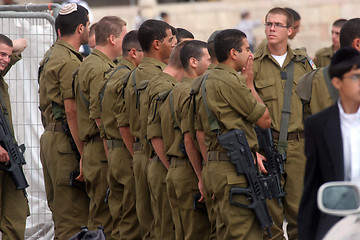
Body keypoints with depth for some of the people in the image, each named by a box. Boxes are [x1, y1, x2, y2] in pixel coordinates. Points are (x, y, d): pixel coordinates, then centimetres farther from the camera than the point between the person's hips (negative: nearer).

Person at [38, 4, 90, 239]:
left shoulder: (50, 56, 17)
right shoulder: (70, 61, -15)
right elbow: (72, 111, -19)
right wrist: (84, 154, -18)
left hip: (50, 138, 10)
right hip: (66, 142, -10)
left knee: (61, 211, 14)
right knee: (73, 217, -10)